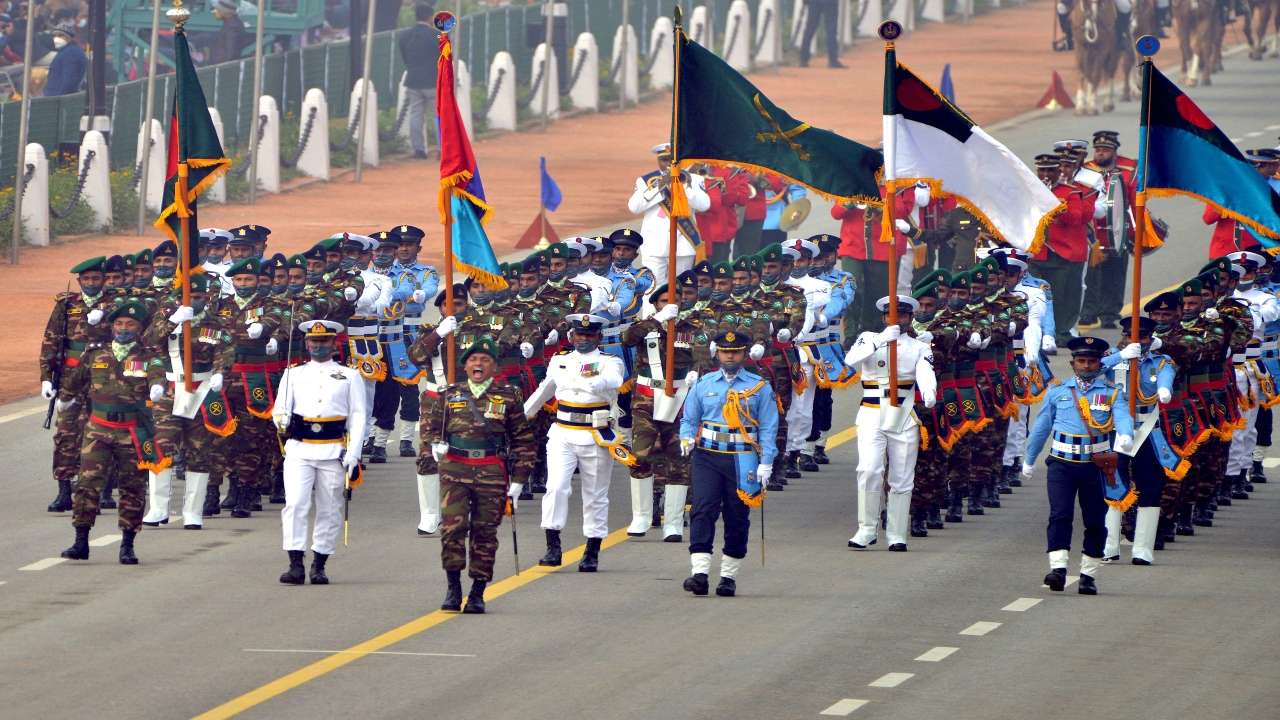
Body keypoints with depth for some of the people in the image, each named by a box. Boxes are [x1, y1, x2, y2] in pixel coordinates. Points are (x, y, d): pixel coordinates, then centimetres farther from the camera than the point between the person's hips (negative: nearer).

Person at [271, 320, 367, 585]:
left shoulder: (349, 376, 10)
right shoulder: (293, 374, 13)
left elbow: (358, 417, 6)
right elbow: (278, 410, 8)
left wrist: (353, 455, -4)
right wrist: (284, 423, -17)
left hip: (333, 452, 0)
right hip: (299, 450, 0)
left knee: (329, 510, 3)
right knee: (295, 505, -12)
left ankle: (319, 566, 11)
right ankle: (295, 565, -14)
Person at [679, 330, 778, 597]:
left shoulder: (759, 387, 5)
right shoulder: (704, 384, 10)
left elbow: (768, 427, 4)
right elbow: (689, 418, 12)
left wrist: (766, 464, -4)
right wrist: (687, 438, -10)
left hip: (743, 462, 0)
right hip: (708, 457, 0)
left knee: (737, 519, 4)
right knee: (703, 512, -14)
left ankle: (729, 576, 13)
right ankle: (700, 573, -21)